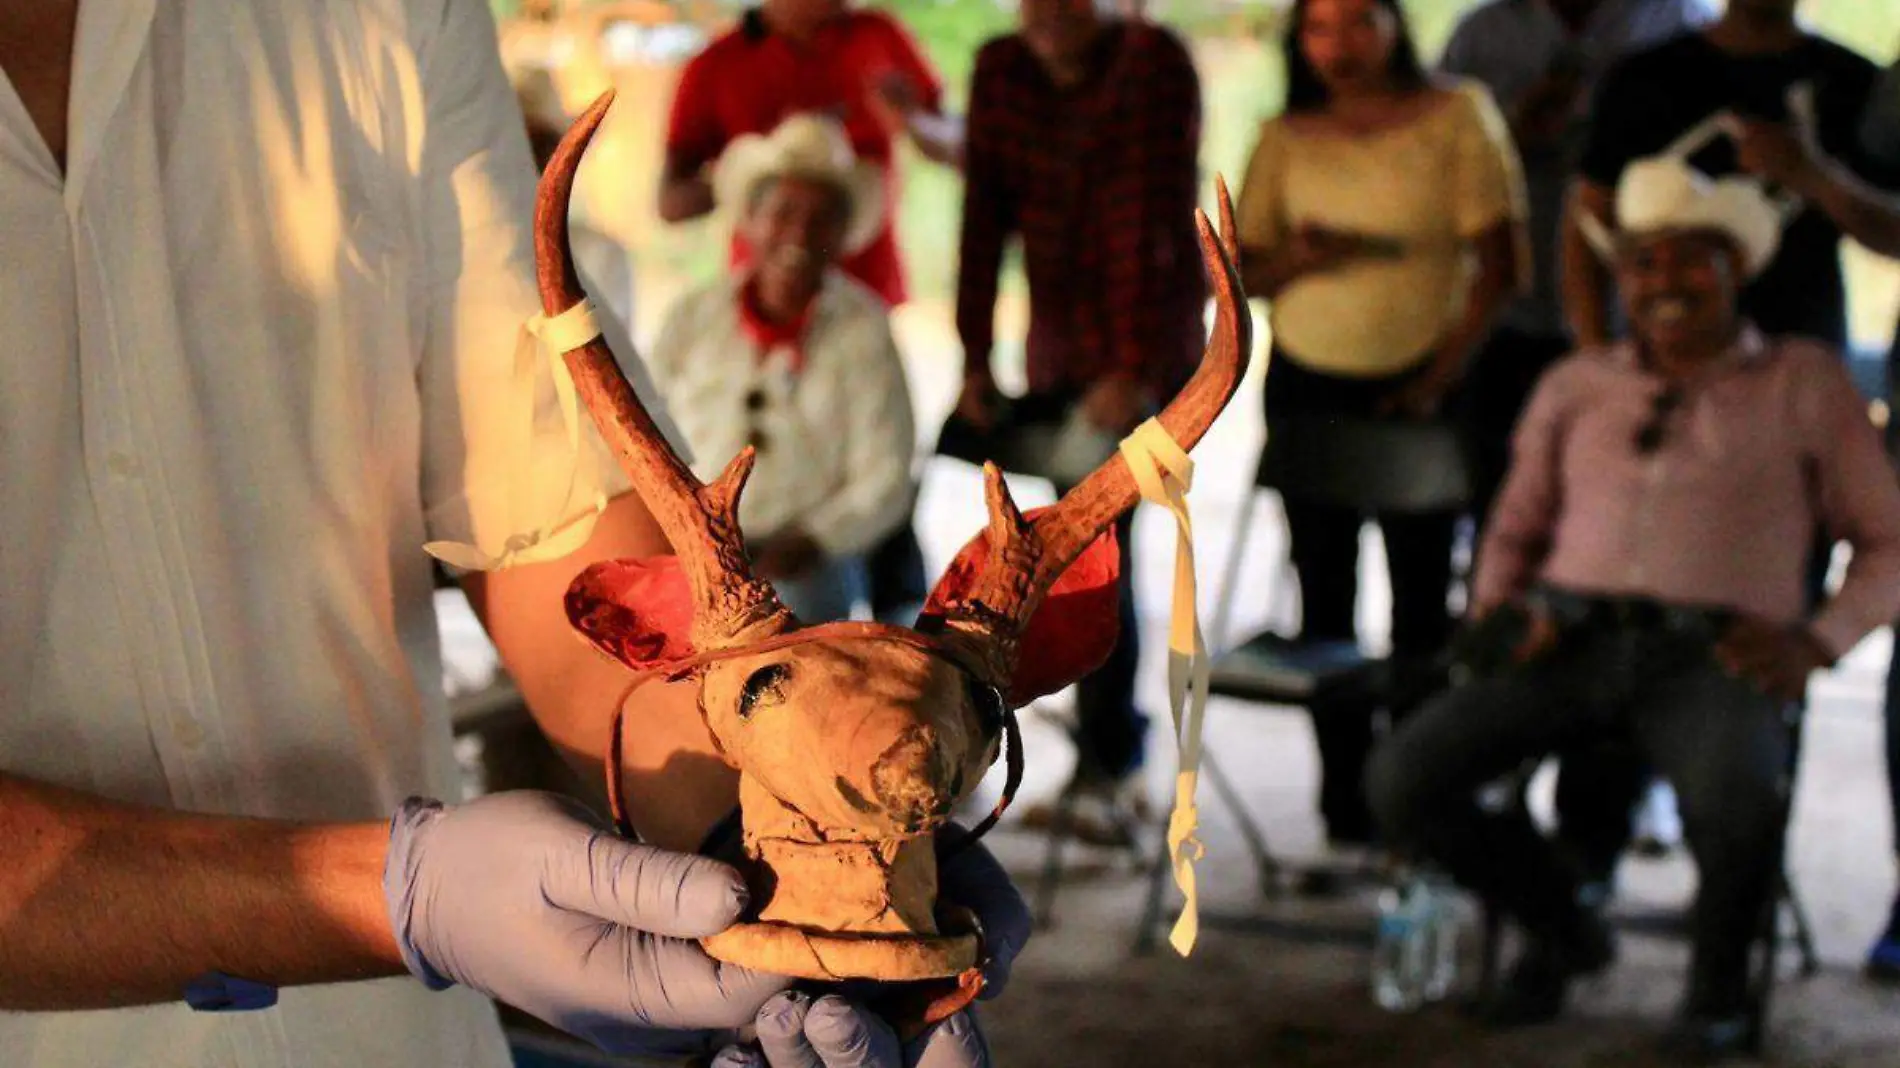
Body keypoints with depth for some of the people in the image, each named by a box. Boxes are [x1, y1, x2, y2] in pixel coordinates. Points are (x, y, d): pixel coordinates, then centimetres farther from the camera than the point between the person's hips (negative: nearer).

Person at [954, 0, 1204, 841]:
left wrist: (1133, 369, -24)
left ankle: (1105, 769, -3)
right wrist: (975, 360, -4)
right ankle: (1116, 760, 19)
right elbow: (983, 217, 2)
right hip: (1058, 350, 5)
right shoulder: (1001, 70, 5)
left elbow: (1149, 220, -18)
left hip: (1143, 352, -5)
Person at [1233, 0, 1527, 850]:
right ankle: (1344, 803, 12)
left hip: (1418, 388, -3)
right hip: (1308, 387, 3)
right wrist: (1296, 259, -15)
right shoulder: (1286, 139, 7)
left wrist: (1441, 377, -13)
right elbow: (1244, 271, 8)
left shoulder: (1456, 118, -1)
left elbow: (1499, 265, -4)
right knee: (1324, 599, 4)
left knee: (1421, 602, 0)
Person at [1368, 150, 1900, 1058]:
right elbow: (1515, 528, 28)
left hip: (1714, 660, -3)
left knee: (1738, 800, -38)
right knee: (1403, 779, -22)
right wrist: (1496, 611, 6)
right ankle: (1561, 931, 9)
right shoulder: (1577, 386, 21)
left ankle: (1718, 980, -2)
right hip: (1572, 641, 3)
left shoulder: (1804, 385, 13)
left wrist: (1815, 643, -4)